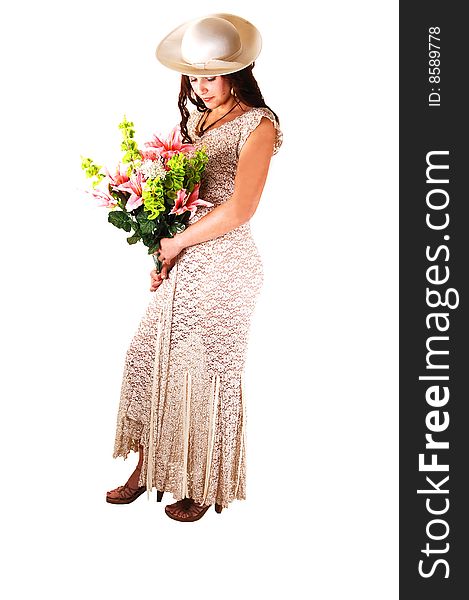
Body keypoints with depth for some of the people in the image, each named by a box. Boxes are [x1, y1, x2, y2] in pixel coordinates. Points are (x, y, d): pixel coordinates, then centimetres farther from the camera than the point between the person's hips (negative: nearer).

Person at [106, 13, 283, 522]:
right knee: (147, 358, 9)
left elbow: (238, 210, -20)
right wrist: (164, 254, 5)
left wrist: (174, 243, -12)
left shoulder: (257, 124, -8)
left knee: (207, 371, 2)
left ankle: (208, 486, 23)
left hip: (224, 265, -7)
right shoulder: (196, 120, 14)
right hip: (182, 263, 7)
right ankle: (146, 470, 27)